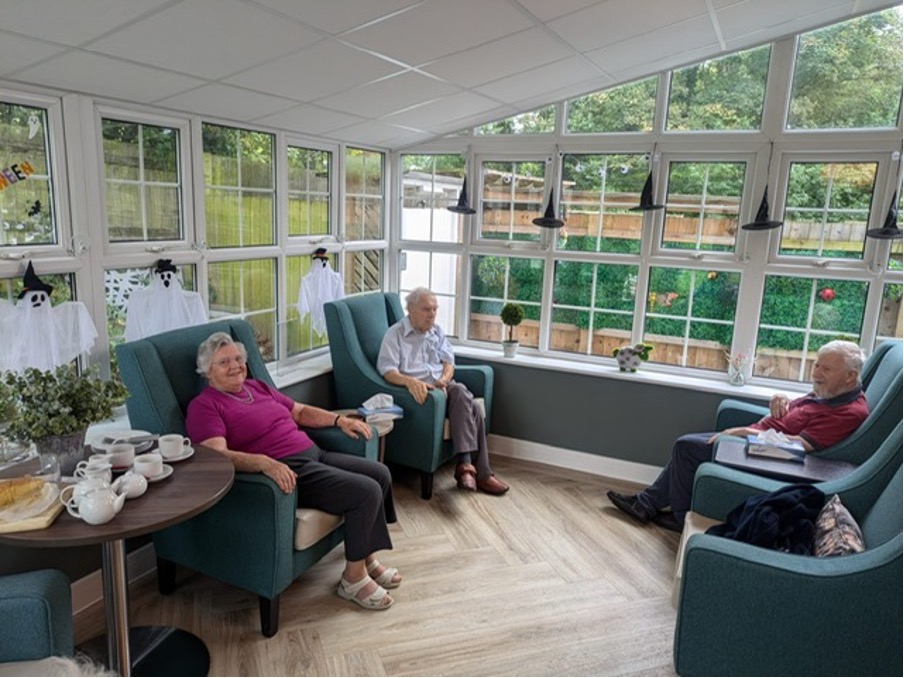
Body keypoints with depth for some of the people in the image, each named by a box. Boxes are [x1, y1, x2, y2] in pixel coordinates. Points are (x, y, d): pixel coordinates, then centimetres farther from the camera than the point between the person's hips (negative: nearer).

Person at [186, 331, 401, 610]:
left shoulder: (258, 387, 19)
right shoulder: (204, 406, -5)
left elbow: (300, 411, 27)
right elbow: (216, 455, -21)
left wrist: (339, 419, 13)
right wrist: (265, 463, -37)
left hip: (315, 454, 9)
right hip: (288, 473, -9)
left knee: (380, 473, -1)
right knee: (366, 492, -20)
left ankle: (367, 557, 13)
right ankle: (354, 578, -2)